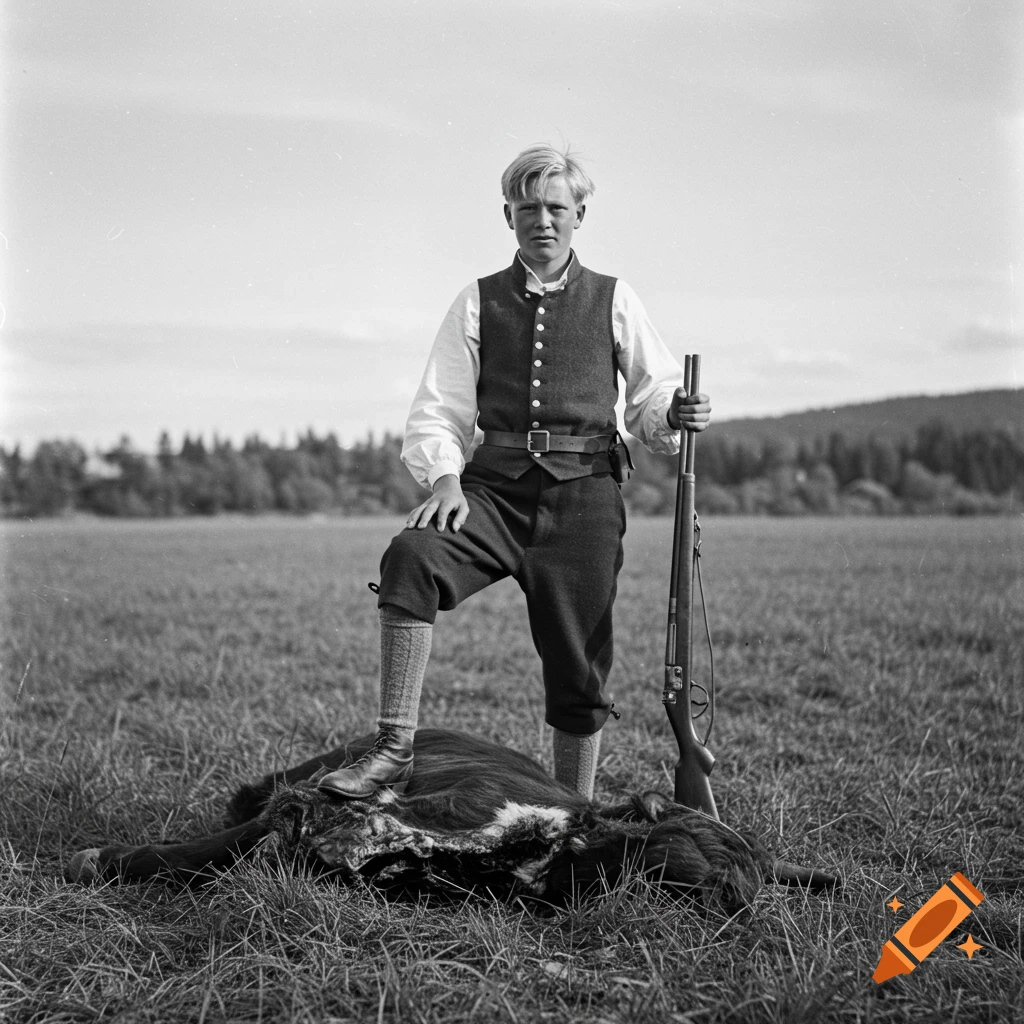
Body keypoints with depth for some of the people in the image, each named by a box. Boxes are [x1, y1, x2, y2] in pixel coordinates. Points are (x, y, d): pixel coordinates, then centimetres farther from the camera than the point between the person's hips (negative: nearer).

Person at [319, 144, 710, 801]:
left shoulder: (614, 302, 12)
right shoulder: (479, 303, 13)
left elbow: (651, 403, 13)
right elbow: (439, 411, 8)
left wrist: (672, 416, -11)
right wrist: (445, 478, -11)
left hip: (583, 489, 0)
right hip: (495, 486, 0)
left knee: (579, 666, 1)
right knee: (410, 558, -29)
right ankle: (395, 749, -28)